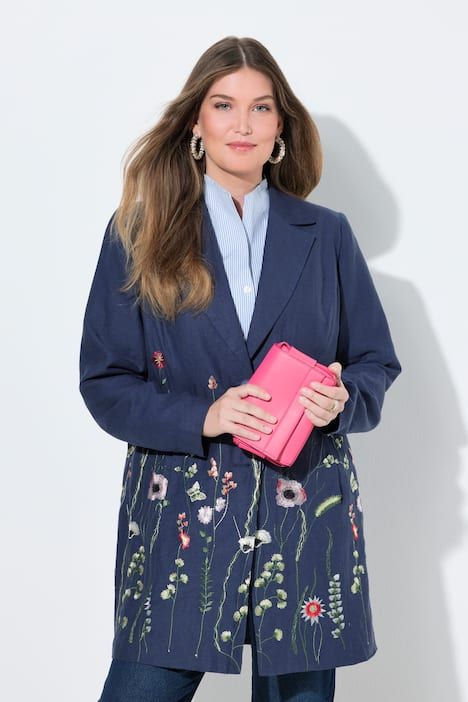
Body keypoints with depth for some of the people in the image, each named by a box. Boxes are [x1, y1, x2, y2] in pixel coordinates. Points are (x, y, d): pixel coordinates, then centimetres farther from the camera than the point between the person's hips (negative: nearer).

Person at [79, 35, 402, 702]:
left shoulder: (326, 234, 8)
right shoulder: (139, 232, 3)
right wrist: (202, 416, -15)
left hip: (307, 514, 2)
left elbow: (376, 362, 11)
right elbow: (104, 382, 0)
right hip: (182, 515, -1)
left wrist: (341, 400, -11)